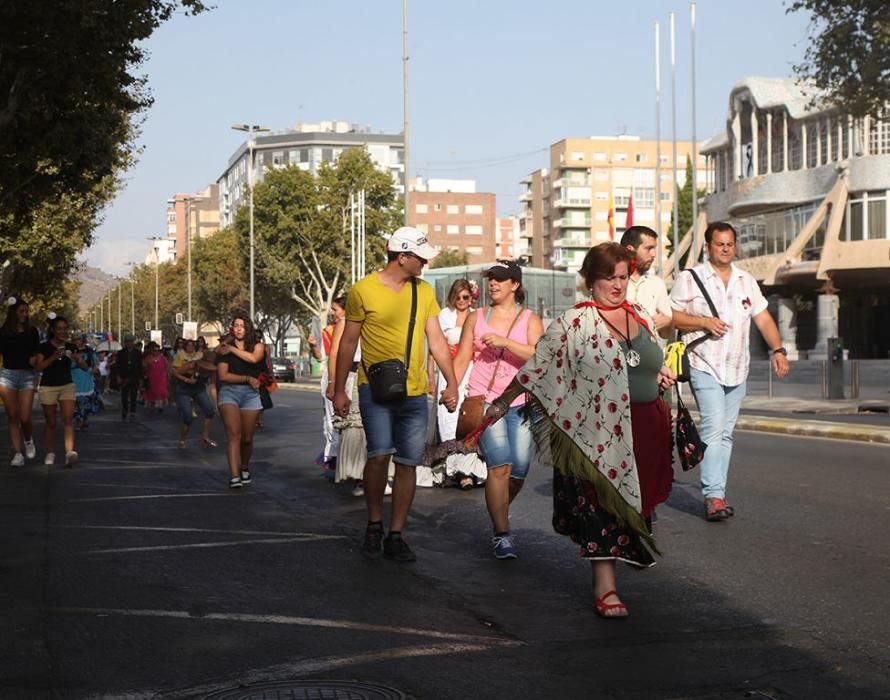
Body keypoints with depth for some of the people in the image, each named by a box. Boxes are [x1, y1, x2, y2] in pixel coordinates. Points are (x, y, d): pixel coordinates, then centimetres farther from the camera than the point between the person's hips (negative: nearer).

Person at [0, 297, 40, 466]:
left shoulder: (32, 332, 7)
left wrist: (34, 360, -6)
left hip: (27, 376, 0)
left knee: (25, 417, -7)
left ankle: (29, 440, 24)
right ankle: (17, 453, 7)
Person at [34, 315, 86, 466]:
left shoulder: (71, 348, 4)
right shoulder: (44, 347, -3)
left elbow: (85, 367, -1)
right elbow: (38, 367, -13)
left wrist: (77, 359, -22)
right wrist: (53, 357, -24)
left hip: (67, 386, 1)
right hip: (48, 387, -1)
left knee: (68, 419, -15)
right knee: (51, 423, 7)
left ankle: (70, 452, -26)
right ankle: (50, 453, 19)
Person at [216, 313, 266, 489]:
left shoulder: (257, 346, 7)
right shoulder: (224, 348, 6)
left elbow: (253, 358, -17)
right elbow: (223, 375, -5)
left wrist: (233, 349, -10)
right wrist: (247, 378, -11)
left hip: (251, 393, 1)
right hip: (229, 391, -1)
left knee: (247, 438, 7)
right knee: (233, 434, -16)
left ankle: (244, 468, 33)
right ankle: (234, 476, -23)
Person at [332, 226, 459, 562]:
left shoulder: (423, 291, 9)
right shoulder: (363, 290, -4)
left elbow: (436, 339, 9)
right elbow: (348, 342, 2)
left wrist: (451, 382, 1)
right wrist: (339, 390, 2)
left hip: (415, 393, 4)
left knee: (408, 463, 4)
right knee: (379, 454, -17)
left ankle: (395, 536, 14)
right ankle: (374, 523, 7)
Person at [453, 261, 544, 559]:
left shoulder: (530, 320, 7)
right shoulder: (476, 318, 11)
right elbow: (461, 359, 10)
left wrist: (503, 341, -18)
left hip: (520, 404, 1)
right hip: (484, 400, -1)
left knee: (519, 472, 2)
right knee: (500, 465, -18)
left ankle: (499, 512, 34)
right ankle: (501, 534, -10)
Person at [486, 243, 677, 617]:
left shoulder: (642, 318, 12)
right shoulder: (573, 323, -5)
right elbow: (537, 367, -3)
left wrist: (662, 376, 7)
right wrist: (503, 403, -5)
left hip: (643, 432, 5)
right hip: (597, 434, -5)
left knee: (629, 502, 11)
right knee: (600, 507, -5)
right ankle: (605, 589, -1)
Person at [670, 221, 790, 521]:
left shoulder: (747, 281, 15)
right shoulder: (689, 279, 0)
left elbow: (763, 319, 12)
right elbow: (672, 316, -3)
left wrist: (777, 350, -1)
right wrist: (704, 322, -15)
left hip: (737, 369, 5)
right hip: (704, 366, -5)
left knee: (725, 433, 8)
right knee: (713, 427, -17)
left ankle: (716, 494, 14)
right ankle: (713, 496, -20)